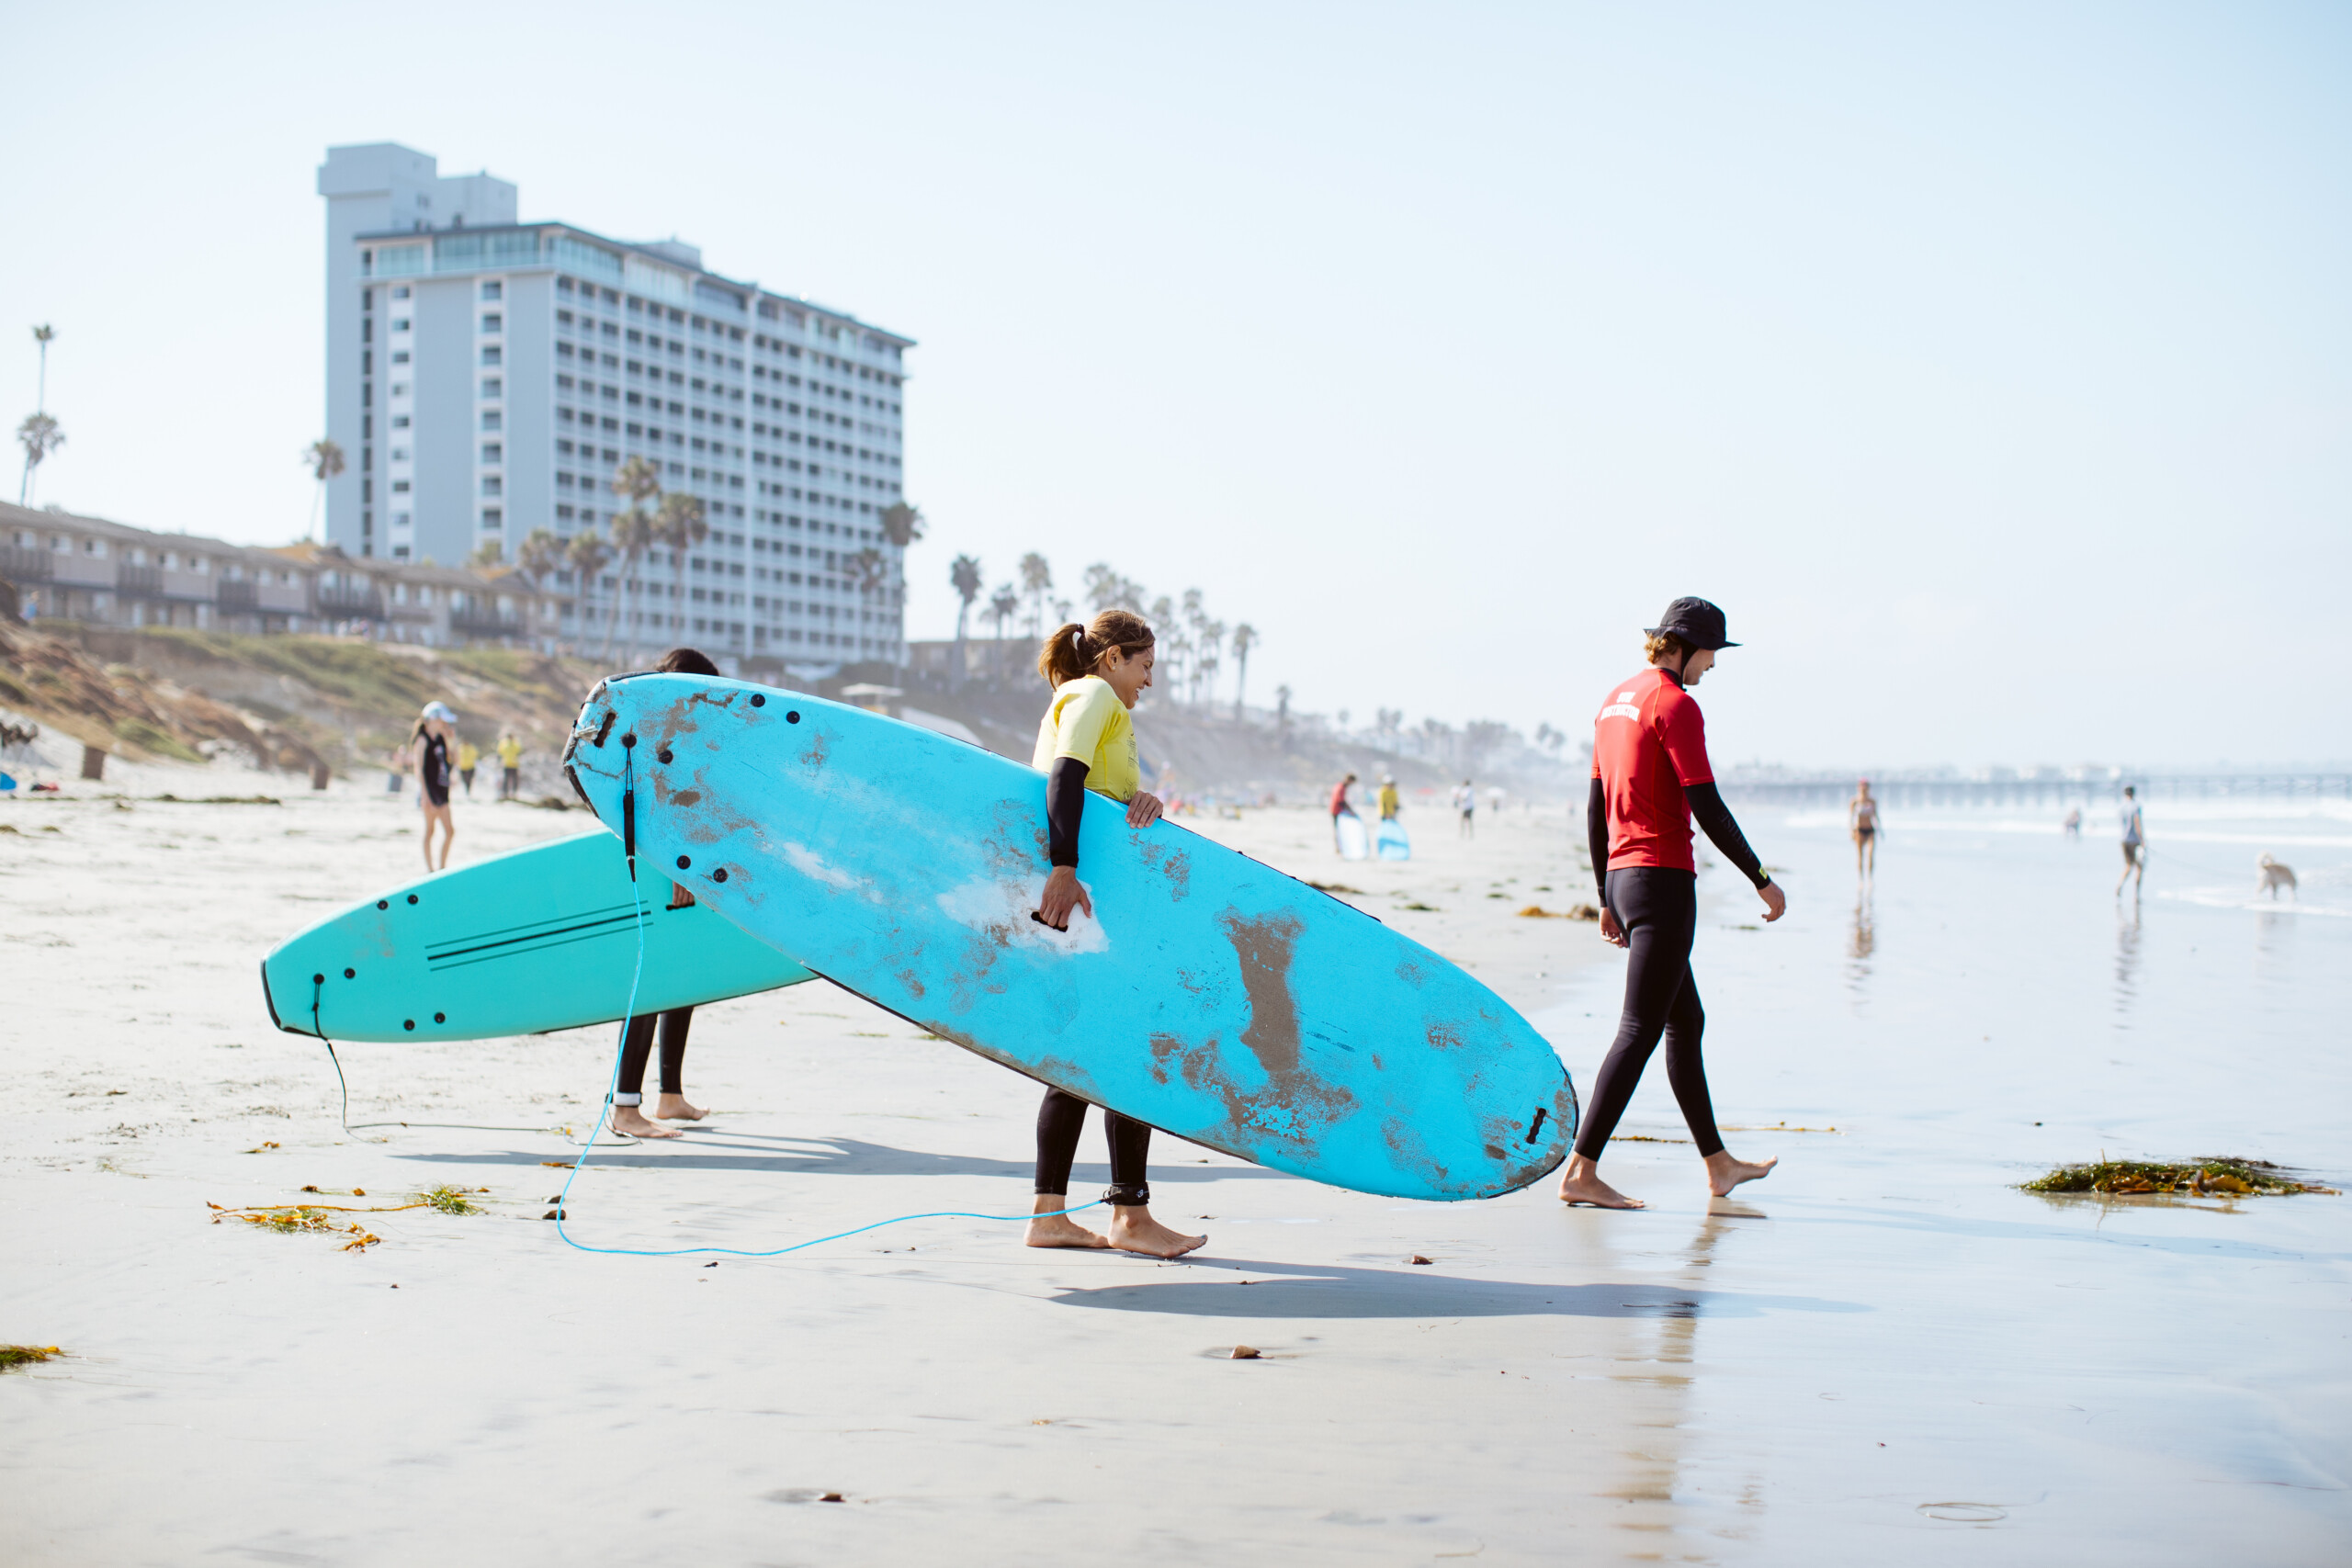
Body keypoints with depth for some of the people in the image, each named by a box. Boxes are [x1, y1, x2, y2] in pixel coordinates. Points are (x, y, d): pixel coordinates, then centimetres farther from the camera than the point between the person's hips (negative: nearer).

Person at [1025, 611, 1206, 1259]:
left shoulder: (1081, 701, 26)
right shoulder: (1093, 695, -5)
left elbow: (1104, 792, 16)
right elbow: (1065, 775, -21)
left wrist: (1141, 799, -7)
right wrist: (1064, 868, -32)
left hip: (1075, 895, 10)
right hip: (1084, 895, -10)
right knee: (1131, 1043, -7)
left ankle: (1048, 1215, 11)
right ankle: (1131, 1214, -5)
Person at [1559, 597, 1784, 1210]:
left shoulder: (1616, 701, 16)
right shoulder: (1675, 705, -12)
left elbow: (1595, 809, 18)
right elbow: (1708, 808, -16)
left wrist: (1607, 899, 22)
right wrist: (1762, 879, -8)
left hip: (1622, 877, 10)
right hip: (1664, 880, -10)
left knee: (1686, 1022, 18)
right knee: (1639, 1032, -9)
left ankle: (1718, 1164, 26)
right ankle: (1581, 1172, -12)